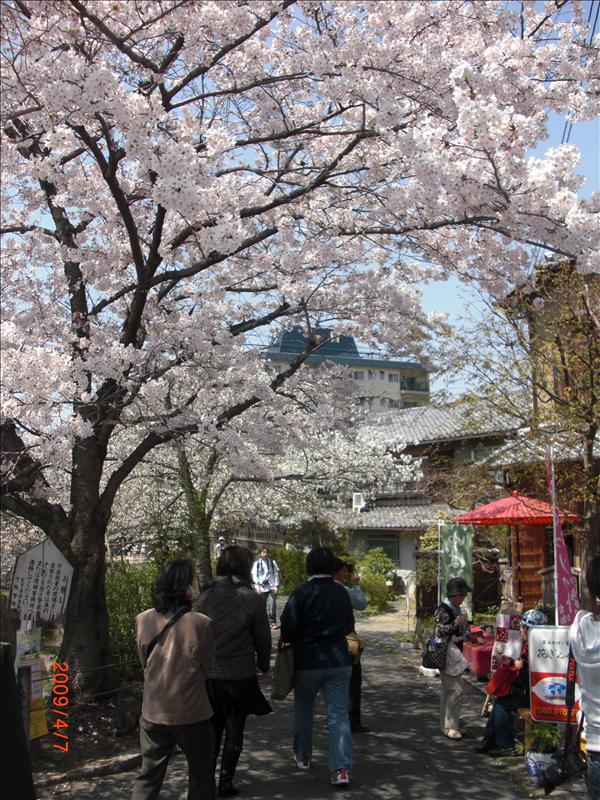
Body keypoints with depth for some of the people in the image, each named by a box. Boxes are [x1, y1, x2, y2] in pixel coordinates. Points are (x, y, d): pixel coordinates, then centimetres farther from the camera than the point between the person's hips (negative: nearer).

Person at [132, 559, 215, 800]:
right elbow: (208, 667, -5)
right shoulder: (200, 623, -19)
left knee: (148, 776, 19)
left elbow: (145, 662, 5)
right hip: (191, 714, -3)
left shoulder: (143, 620, -9)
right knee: (200, 778, 17)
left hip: (153, 714, 3)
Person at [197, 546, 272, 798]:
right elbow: (263, 638, -4)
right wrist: (263, 664, 15)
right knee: (234, 730, 14)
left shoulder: (205, 598, -8)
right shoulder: (253, 600, -14)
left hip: (209, 674, 2)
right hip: (240, 675, -2)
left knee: (212, 729, 19)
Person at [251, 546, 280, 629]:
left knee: (272, 605, -10)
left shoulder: (272, 562, 7)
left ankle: (273, 622, -4)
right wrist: (257, 586, -6)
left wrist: (276, 586, 1)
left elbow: (276, 574, 9)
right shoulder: (256, 563, 6)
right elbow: (254, 575, 5)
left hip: (271, 587, 0)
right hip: (261, 588, 0)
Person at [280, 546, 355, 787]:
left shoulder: (301, 593, -14)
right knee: (338, 714, 4)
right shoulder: (341, 593, 0)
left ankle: (303, 757, 33)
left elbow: (287, 630, -15)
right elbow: (349, 627, 11)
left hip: (307, 661, -2)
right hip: (338, 661, 2)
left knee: (303, 710, 20)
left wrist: (289, 640, 6)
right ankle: (341, 767, -7)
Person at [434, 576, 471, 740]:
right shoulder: (443, 609, -15)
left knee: (448, 691, 14)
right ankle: (450, 727, -6)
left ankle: (447, 726, 20)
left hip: (455, 653, 9)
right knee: (456, 690, -12)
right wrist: (457, 622, -23)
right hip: (447, 654, -9)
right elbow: (440, 631, -22)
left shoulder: (457, 608, 13)